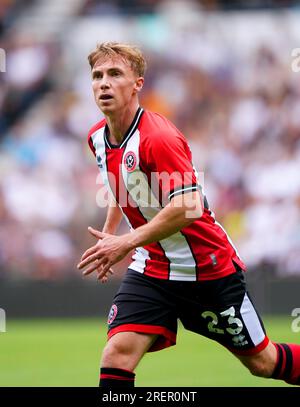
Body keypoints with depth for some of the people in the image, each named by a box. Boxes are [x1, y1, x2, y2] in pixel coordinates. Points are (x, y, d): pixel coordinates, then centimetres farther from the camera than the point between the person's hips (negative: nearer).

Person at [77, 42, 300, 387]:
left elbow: (188, 207, -31)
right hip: (152, 269, 6)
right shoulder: (97, 137, 2)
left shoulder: (158, 138, -24)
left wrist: (126, 243, -29)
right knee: (117, 355, -15)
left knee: (263, 363, 7)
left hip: (209, 270, -6)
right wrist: (108, 232, 20)